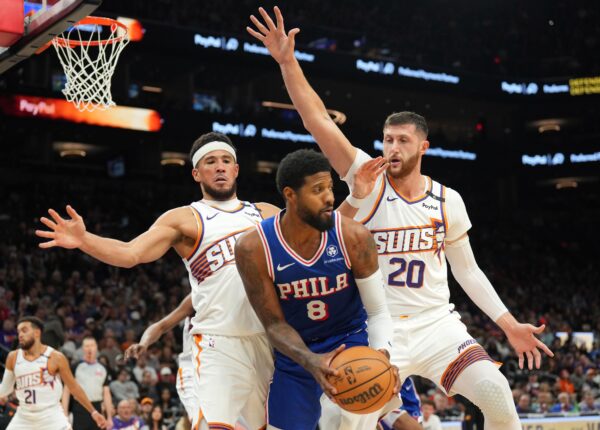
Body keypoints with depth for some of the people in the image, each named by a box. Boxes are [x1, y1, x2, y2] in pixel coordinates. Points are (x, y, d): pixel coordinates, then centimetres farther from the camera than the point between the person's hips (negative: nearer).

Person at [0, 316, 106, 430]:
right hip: (23, 418, 4)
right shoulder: (13, 357, 3)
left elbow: (74, 387, 0)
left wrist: (93, 411, 0)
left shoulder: (55, 357, -7)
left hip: (51, 418, -3)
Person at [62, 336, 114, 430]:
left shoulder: (102, 369, 10)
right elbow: (67, 390, -2)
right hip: (80, 409, -3)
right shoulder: (76, 367, 0)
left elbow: (106, 393, 11)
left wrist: (109, 417, 6)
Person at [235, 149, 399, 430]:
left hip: (351, 340, -1)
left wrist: (382, 354, -34)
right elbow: (274, 324, -15)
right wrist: (311, 361, -33)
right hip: (295, 352, 1)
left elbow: (378, 312, -13)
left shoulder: (353, 237, -20)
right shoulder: (253, 248, -20)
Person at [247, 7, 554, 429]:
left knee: (496, 392, -17)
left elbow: (467, 270, 13)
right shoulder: (369, 180, -5)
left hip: (437, 324, 2)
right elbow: (320, 121, -15)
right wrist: (288, 62, -24)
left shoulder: (448, 201, 3)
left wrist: (510, 325, 8)